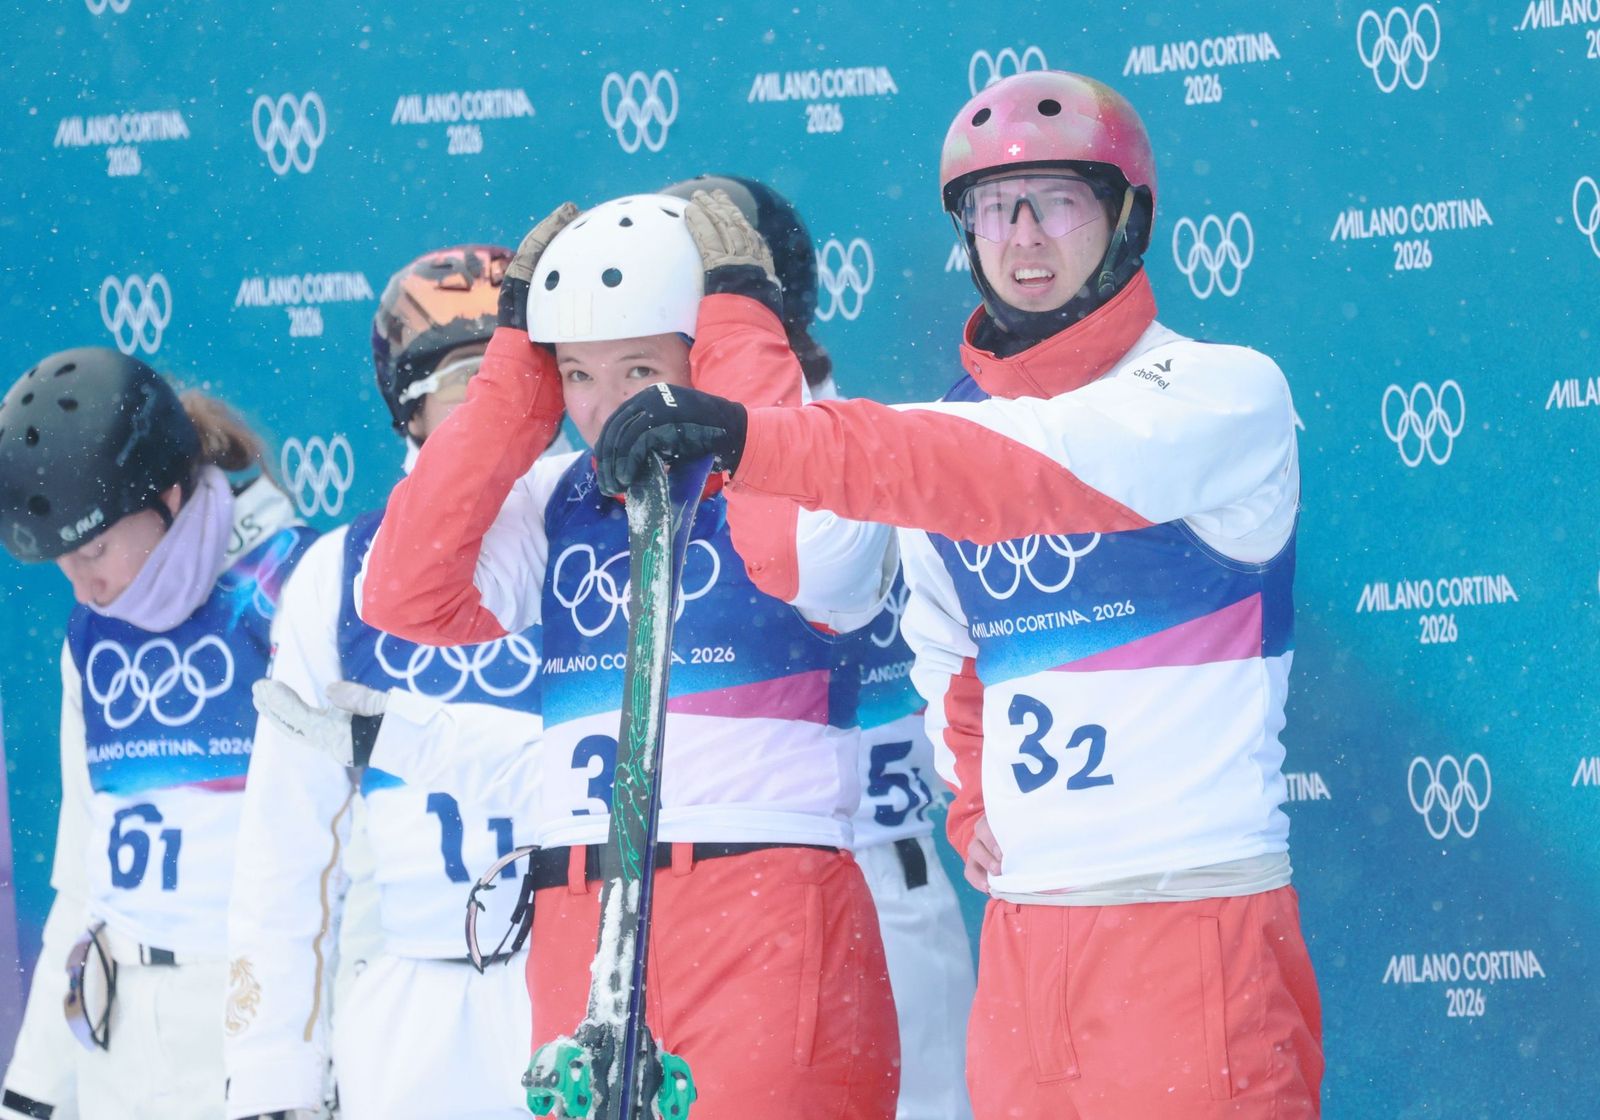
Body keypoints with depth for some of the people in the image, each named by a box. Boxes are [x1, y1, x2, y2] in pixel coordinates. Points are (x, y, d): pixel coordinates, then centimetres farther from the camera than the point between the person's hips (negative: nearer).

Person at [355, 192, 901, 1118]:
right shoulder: (555, 505, 14)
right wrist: (518, 367, 2)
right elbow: (407, 594, 1)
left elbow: (808, 555, -23)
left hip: (766, 919, -6)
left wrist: (739, 322, -11)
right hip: (580, 929, 6)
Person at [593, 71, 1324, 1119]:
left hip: (1198, 915, -6)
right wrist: (972, 804, 12)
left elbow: (1038, 467, -26)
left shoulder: (1229, 395, -8)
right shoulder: (952, 428, 13)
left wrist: (759, 440, -34)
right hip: (1023, 929, 6)